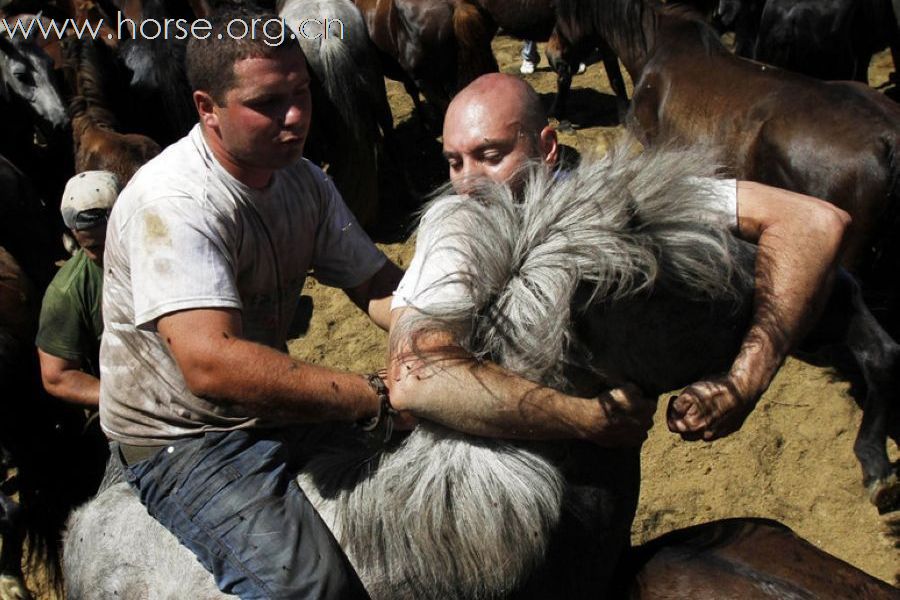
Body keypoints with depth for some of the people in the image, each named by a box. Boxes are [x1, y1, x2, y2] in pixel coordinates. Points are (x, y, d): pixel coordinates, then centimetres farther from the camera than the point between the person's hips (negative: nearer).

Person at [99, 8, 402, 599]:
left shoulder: (304, 180, 2)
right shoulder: (174, 201, -25)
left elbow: (377, 283, 0)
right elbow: (212, 364, -36)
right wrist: (381, 396, -36)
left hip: (272, 407, 8)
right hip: (182, 437, -7)